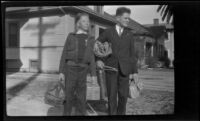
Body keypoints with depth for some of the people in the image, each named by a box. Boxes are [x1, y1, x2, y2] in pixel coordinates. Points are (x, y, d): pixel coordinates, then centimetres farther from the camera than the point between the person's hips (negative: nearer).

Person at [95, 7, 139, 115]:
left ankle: (121, 113, 21)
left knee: (123, 95, 1)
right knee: (112, 95, -1)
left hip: (124, 69, 1)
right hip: (111, 68, -1)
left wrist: (135, 71, -2)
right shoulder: (108, 32, 3)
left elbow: (132, 54, 5)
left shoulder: (130, 35, 7)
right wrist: (98, 60, -4)